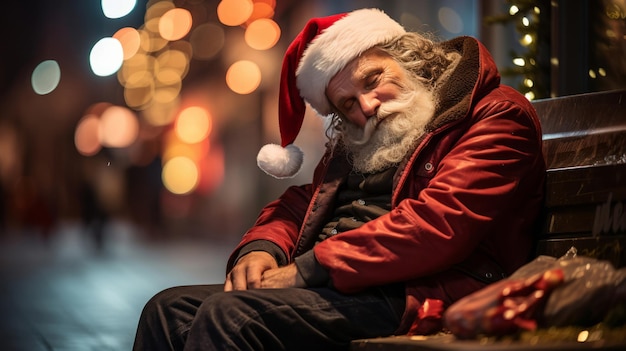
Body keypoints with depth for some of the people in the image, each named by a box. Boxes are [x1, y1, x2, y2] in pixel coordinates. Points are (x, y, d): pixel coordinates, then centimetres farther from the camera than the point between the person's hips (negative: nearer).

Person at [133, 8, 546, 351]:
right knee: (170, 309, -7)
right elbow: (299, 204, 28)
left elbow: (438, 225, -15)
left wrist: (308, 269, -14)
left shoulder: (497, 115, -1)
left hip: (412, 299, -8)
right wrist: (262, 247, 2)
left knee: (230, 315, -26)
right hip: (330, 288, 9)